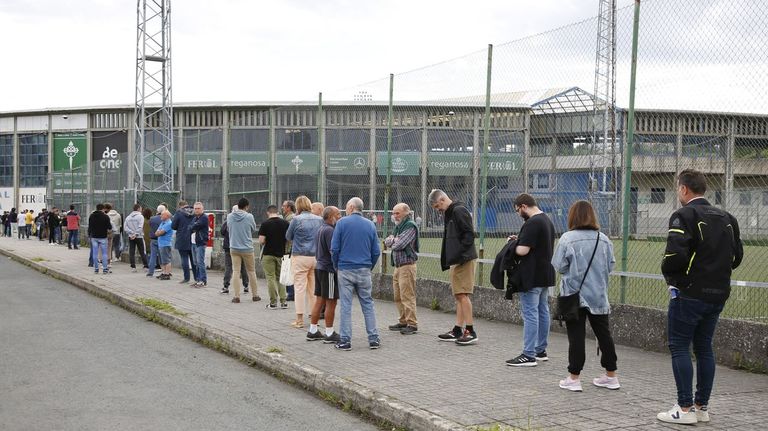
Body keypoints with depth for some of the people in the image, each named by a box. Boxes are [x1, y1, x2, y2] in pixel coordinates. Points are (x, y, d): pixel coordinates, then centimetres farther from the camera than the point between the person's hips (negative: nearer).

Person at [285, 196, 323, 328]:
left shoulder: (296, 219, -8)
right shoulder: (319, 219, 4)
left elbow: (288, 236, 5)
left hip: (300, 257, -4)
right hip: (316, 257, 4)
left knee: (300, 287, 0)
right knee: (314, 287, 12)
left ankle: (300, 319, 1)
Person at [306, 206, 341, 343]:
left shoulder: (321, 229, 14)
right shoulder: (329, 230, -17)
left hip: (319, 267, 10)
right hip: (328, 269, -10)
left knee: (319, 301, 13)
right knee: (331, 302, -2)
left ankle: (313, 331, 18)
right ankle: (329, 334, 3)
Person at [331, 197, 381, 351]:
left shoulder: (342, 223, -4)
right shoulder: (370, 225, 5)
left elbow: (334, 249, -6)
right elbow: (376, 251, 4)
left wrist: (336, 266, 8)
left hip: (345, 269, -2)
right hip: (364, 271, 2)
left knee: (346, 306, 2)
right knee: (368, 304, 9)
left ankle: (345, 340, 3)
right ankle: (374, 339, 8)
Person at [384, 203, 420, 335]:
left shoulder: (410, 226, -10)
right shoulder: (398, 226, 19)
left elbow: (399, 245, -19)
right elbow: (387, 242, 11)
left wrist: (392, 241, 1)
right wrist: (394, 240, -9)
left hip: (407, 266, -9)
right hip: (397, 266, 9)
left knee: (407, 296, -9)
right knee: (398, 296, 13)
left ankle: (412, 324, -6)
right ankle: (403, 321, 21)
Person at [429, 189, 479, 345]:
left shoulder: (459, 211, -11)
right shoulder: (450, 214, 19)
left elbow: (469, 234, -18)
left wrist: (459, 254, -21)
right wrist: (447, 259, 15)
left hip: (464, 260, -10)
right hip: (456, 261, 10)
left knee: (463, 294, -10)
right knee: (459, 296, 11)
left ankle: (470, 331, -8)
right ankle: (457, 331, 15)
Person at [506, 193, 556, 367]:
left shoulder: (532, 223, -18)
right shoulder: (547, 220, 14)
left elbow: (523, 250, -23)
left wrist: (514, 244, -3)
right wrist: (520, 240, 11)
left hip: (532, 277, -10)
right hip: (546, 275, 10)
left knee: (530, 314, -6)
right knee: (543, 312, 14)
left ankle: (528, 355, -4)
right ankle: (541, 351, 22)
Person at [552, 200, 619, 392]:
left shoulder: (567, 238, -12)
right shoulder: (604, 240, 0)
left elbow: (559, 266, -10)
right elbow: (610, 266, 5)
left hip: (574, 295, -4)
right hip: (599, 296, 4)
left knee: (576, 336, 1)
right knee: (604, 333, 13)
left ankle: (574, 378, 5)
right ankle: (610, 376, 22)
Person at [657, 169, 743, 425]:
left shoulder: (684, 216, -11)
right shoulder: (726, 218, 12)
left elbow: (675, 255, -21)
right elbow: (737, 256, 13)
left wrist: (668, 273, -3)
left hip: (690, 293, -7)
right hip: (718, 294, 7)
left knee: (679, 347, 0)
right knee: (704, 347, 14)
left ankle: (685, 409, -2)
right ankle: (702, 407, 18)